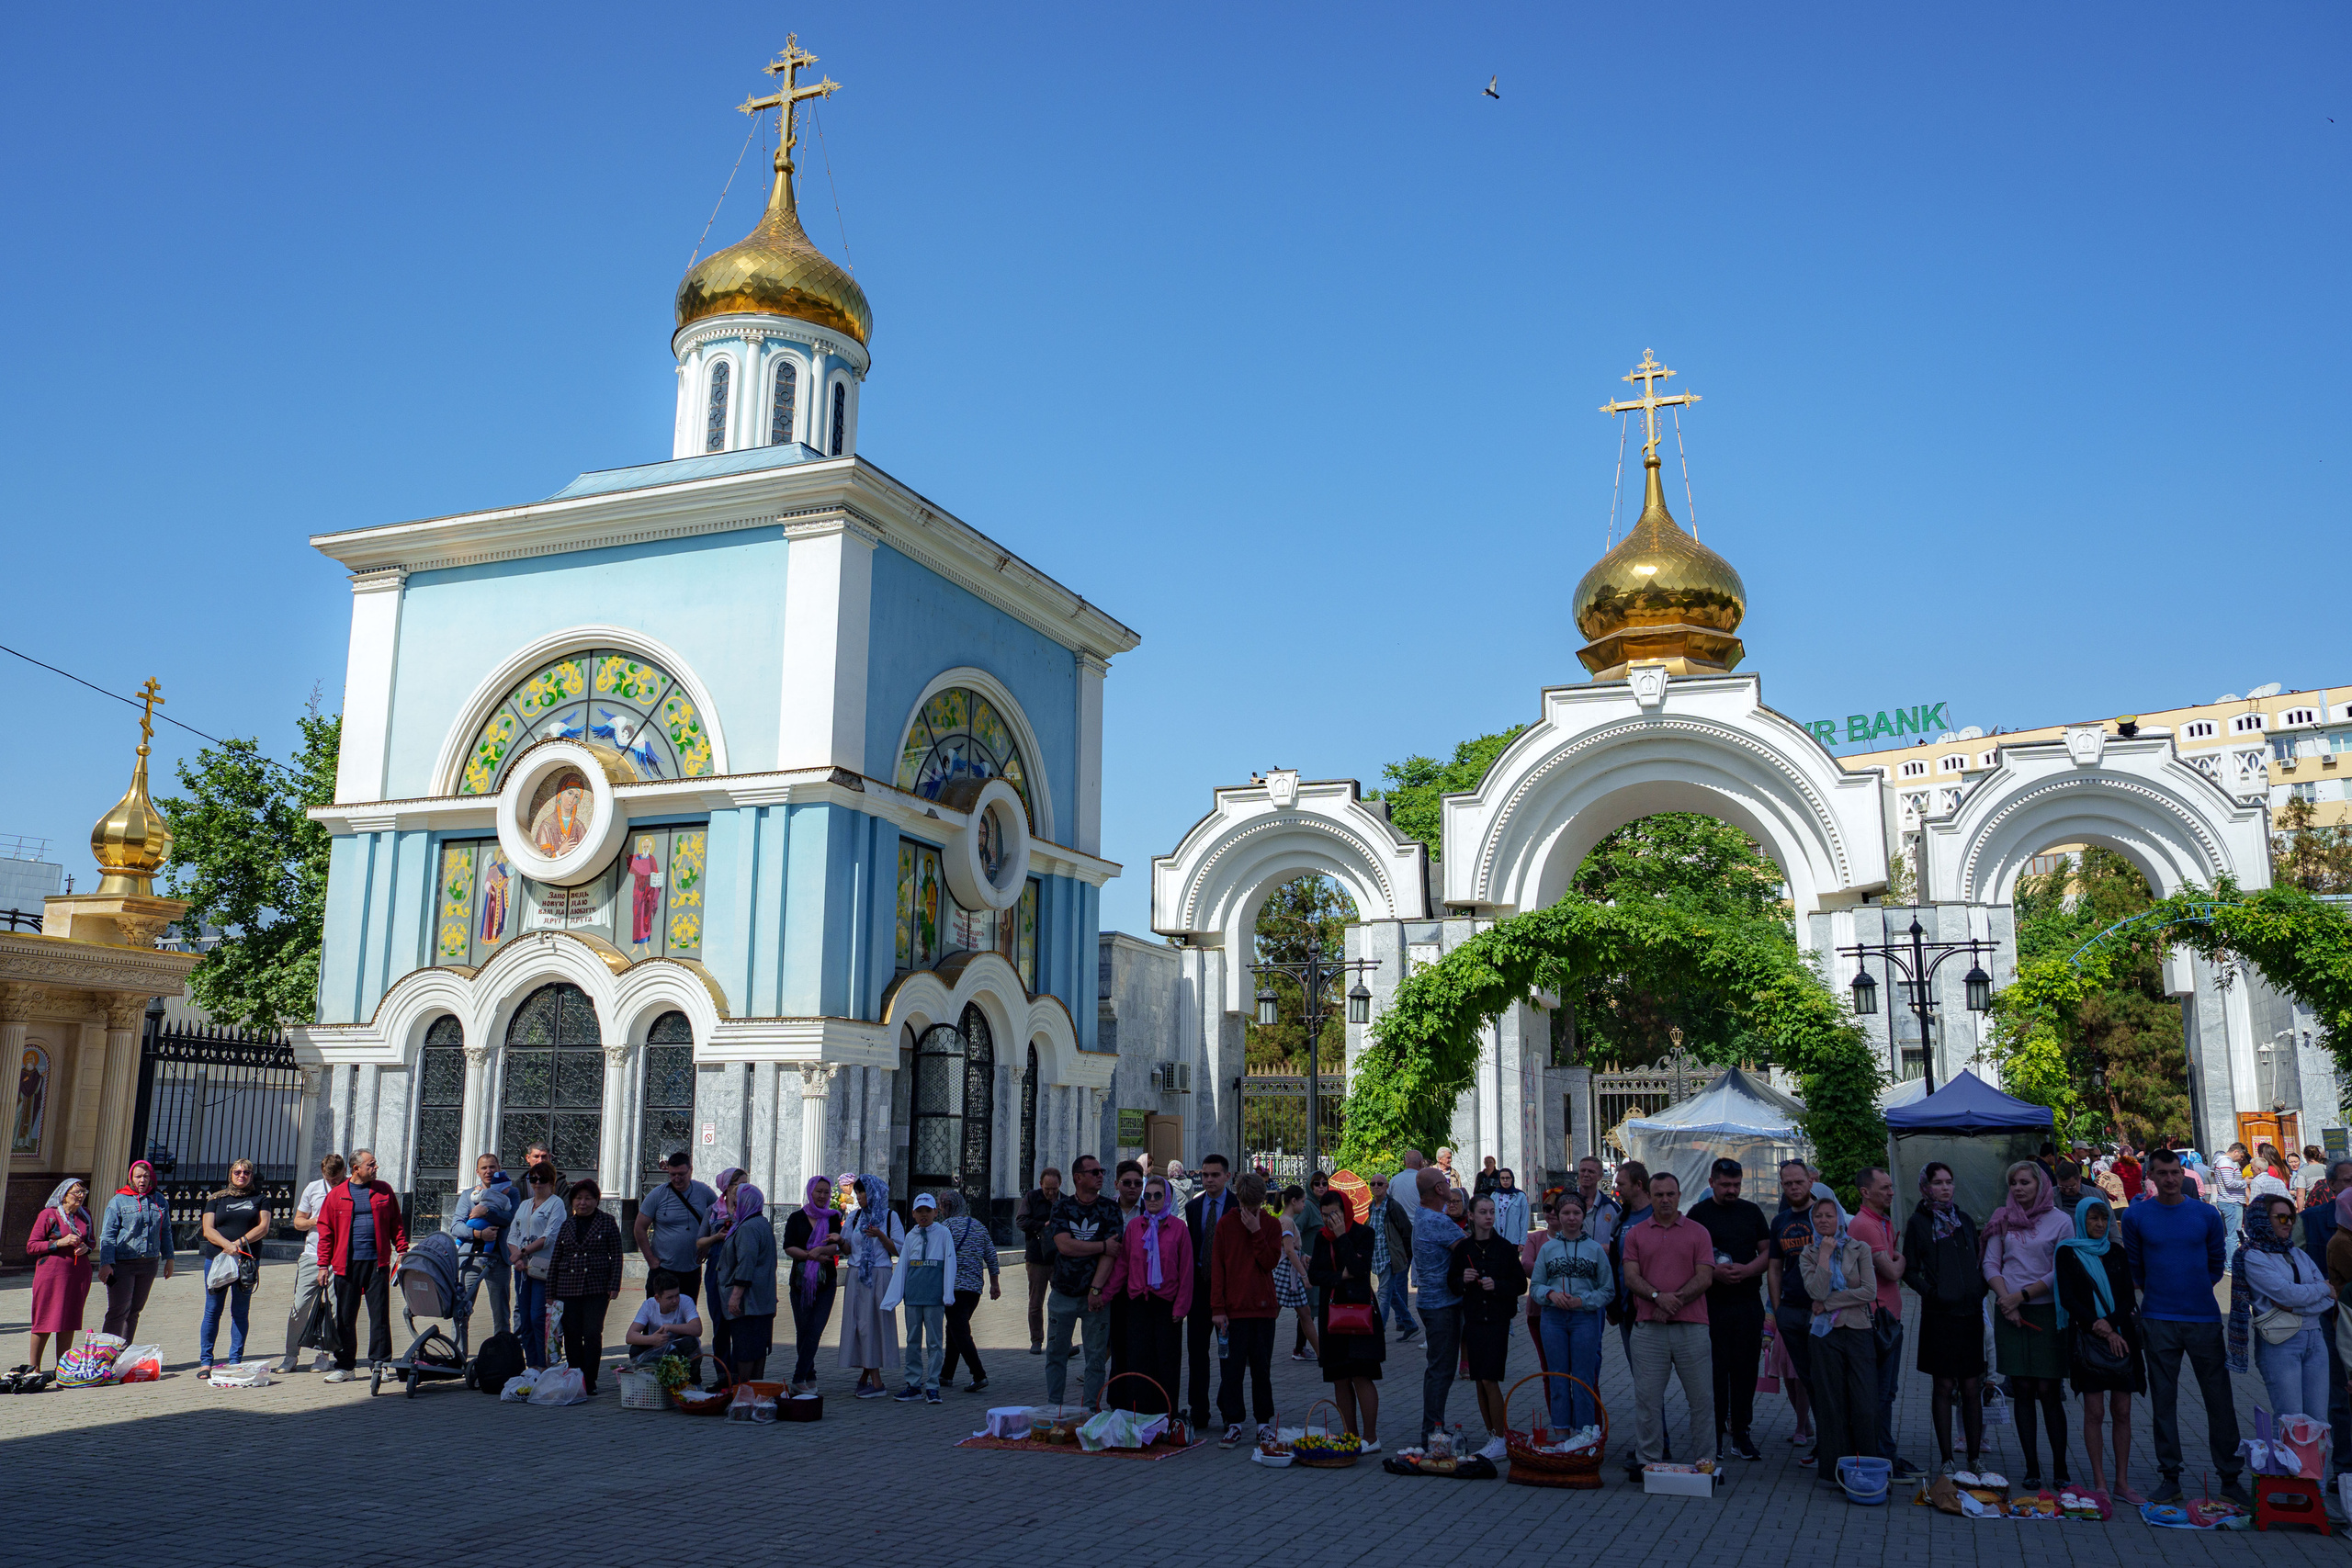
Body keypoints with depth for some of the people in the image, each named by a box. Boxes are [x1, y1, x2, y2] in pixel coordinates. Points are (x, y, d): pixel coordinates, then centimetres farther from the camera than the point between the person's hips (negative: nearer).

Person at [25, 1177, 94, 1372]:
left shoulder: (84, 1214, 11)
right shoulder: (48, 1215, -5)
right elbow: (31, 1246, -6)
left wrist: (86, 1248, -3)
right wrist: (60, 1242, -17)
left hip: (79, 1273, 5)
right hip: (52, 1273, -5)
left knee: (70, 1321, 7)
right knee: (46, 1321, -2)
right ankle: (34, 1367, 9)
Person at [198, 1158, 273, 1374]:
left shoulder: (260, 1200, 12)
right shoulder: (216, 1199, 12)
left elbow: (263, 1227, 1)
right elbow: (208, 1230, 2)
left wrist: (240, 1242, -15)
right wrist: (227, 1244, -16)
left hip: (248, 1261, 0)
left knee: (240, 1312, 2)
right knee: (212, 1311, 0)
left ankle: (236, 1360, 6)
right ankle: (205, 1361, 7)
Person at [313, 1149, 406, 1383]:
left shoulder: (384, 1191, 9)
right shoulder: (336, 1195, 5)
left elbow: (396, 1223, 11)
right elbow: (326, 1231, 5)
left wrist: (402, 1250, 1)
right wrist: (323, 1264, 1)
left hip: (377, 1262, 0)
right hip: (347, 1264, 0)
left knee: (380, 1315, -1)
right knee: (345, 1317, 5)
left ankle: (379, 1363, 6)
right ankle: (344, 1366, 15)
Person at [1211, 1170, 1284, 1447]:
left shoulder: (1271, 1225, 5)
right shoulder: (1226, 1224, 2)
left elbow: (1271, 1261, -7)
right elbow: (1217, 1268, 0)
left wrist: (1256, 1232, -14)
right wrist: (1217, 1308, -5)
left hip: (1263, 1307, 1)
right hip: (1234, 1308, -1)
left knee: (1262, 1367, 7)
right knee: (1233, 1367, -2)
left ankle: (1264, 1422, 16)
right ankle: (1233, 1424, 6)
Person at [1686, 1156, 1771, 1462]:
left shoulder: (1752, 1212, 11)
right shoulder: (1698, 1213, 2)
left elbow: (1767, 1252, 10)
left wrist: (1746, 1270, -9)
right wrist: (1714, 1271, -16)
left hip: (1748, 1303, 3)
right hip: (1711, 1304, -3)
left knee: (1745, 1369, 5)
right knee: (1714, 1370, -1)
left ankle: (1741, 1434, 14)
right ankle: (1715, 1435, 6)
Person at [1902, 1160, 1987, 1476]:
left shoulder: (1965, 1221, 14)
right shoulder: (1918, 1223, 1)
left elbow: (1978, 1264, 20)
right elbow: (1910, 1271, 1)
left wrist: (1980, 1292, 3)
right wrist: (1931, 1292, -13)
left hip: (1970, 1312, 4)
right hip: (1939, 1314, -4)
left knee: (1972, 1388, 5)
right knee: (1944, 1386, 0)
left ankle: (1974, 1458, 13)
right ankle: (1947, 1460, 7)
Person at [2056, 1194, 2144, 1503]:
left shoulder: (2116, 1253, 12)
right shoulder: (2068, 1253, 2)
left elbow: (2128, 1296, 6)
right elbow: (2068, 1299, -4)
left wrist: (2111, 1324, -11)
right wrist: (2101, 1328, -11)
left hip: (2122, 1336, 3)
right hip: (2087, 1339, -3)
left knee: (2122, 1411, 2)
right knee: (2094, 1411, -2)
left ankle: (2122, 1482, 8)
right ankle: (2099, 1482, 3)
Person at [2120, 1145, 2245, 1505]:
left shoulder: (2207, 1214, 3)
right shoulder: (2136, 1216, 1)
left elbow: (2216, 1265, 13)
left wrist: (2197, 1291, 9)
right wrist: (2155, 1294, 7)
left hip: (2204, 1318, 0)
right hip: (2158, 1322, 0)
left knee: (2219, 1400, 2)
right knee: (2163, 1401, 4)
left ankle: (2230, 1478, 13)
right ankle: (2170, 1477, 12)